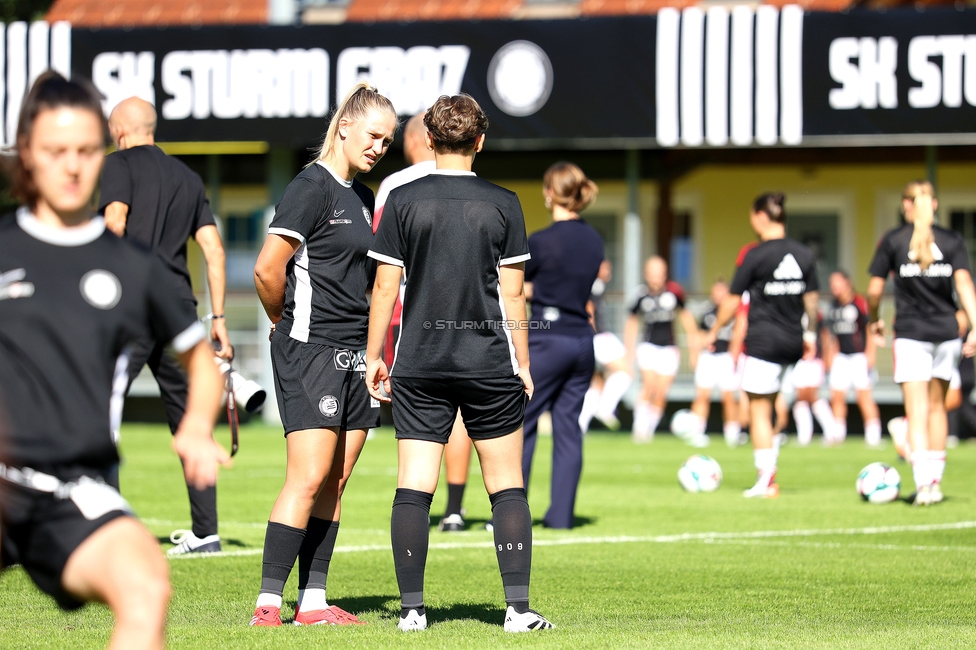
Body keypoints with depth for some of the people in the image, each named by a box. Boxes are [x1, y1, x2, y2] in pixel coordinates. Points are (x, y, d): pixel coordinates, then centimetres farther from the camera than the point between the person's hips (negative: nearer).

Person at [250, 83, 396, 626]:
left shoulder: (363, 197, 16)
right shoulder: (312, 188, -10)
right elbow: (268, 270, -14)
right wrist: (290, 325, 1)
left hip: (355, 354, 8)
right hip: (311, 351, -8)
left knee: (335, 484, 7)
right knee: (309, 479, -13)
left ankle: (313, 601, 10)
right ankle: (269, 603, -10)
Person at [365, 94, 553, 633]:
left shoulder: (402, 200, 0)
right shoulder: (502, 204, 0)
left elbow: (385, 286, 0)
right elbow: (511, 294, 0)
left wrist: (374, 355, 8)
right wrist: (523, 365, 7)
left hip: (419, 365, 0)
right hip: (490, 363, 0)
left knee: (413, 485, 1)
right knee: (506, 485, 5)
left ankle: (412, 607, -1)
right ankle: (518, 607, -1)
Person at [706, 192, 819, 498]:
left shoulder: (756, 255, -10)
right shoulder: (804, 255, 5)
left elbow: (732, 301, -5)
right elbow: (811, 300, 12)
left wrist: (713, 333, 8)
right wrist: (810, 335, 24)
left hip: (763, 338, -6)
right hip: (793, 342, 6)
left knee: (760, 411, 1)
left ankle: (767, 480, -2)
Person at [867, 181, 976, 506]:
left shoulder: (892, 241, -1)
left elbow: (874, 290, -1)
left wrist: (874, 320, 17)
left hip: (911, 335, -3)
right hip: (947, 332, 3)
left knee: (917, 411, -6)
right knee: (937, 406, 18)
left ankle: (923, 483, -21)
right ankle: (935, 481, 22)